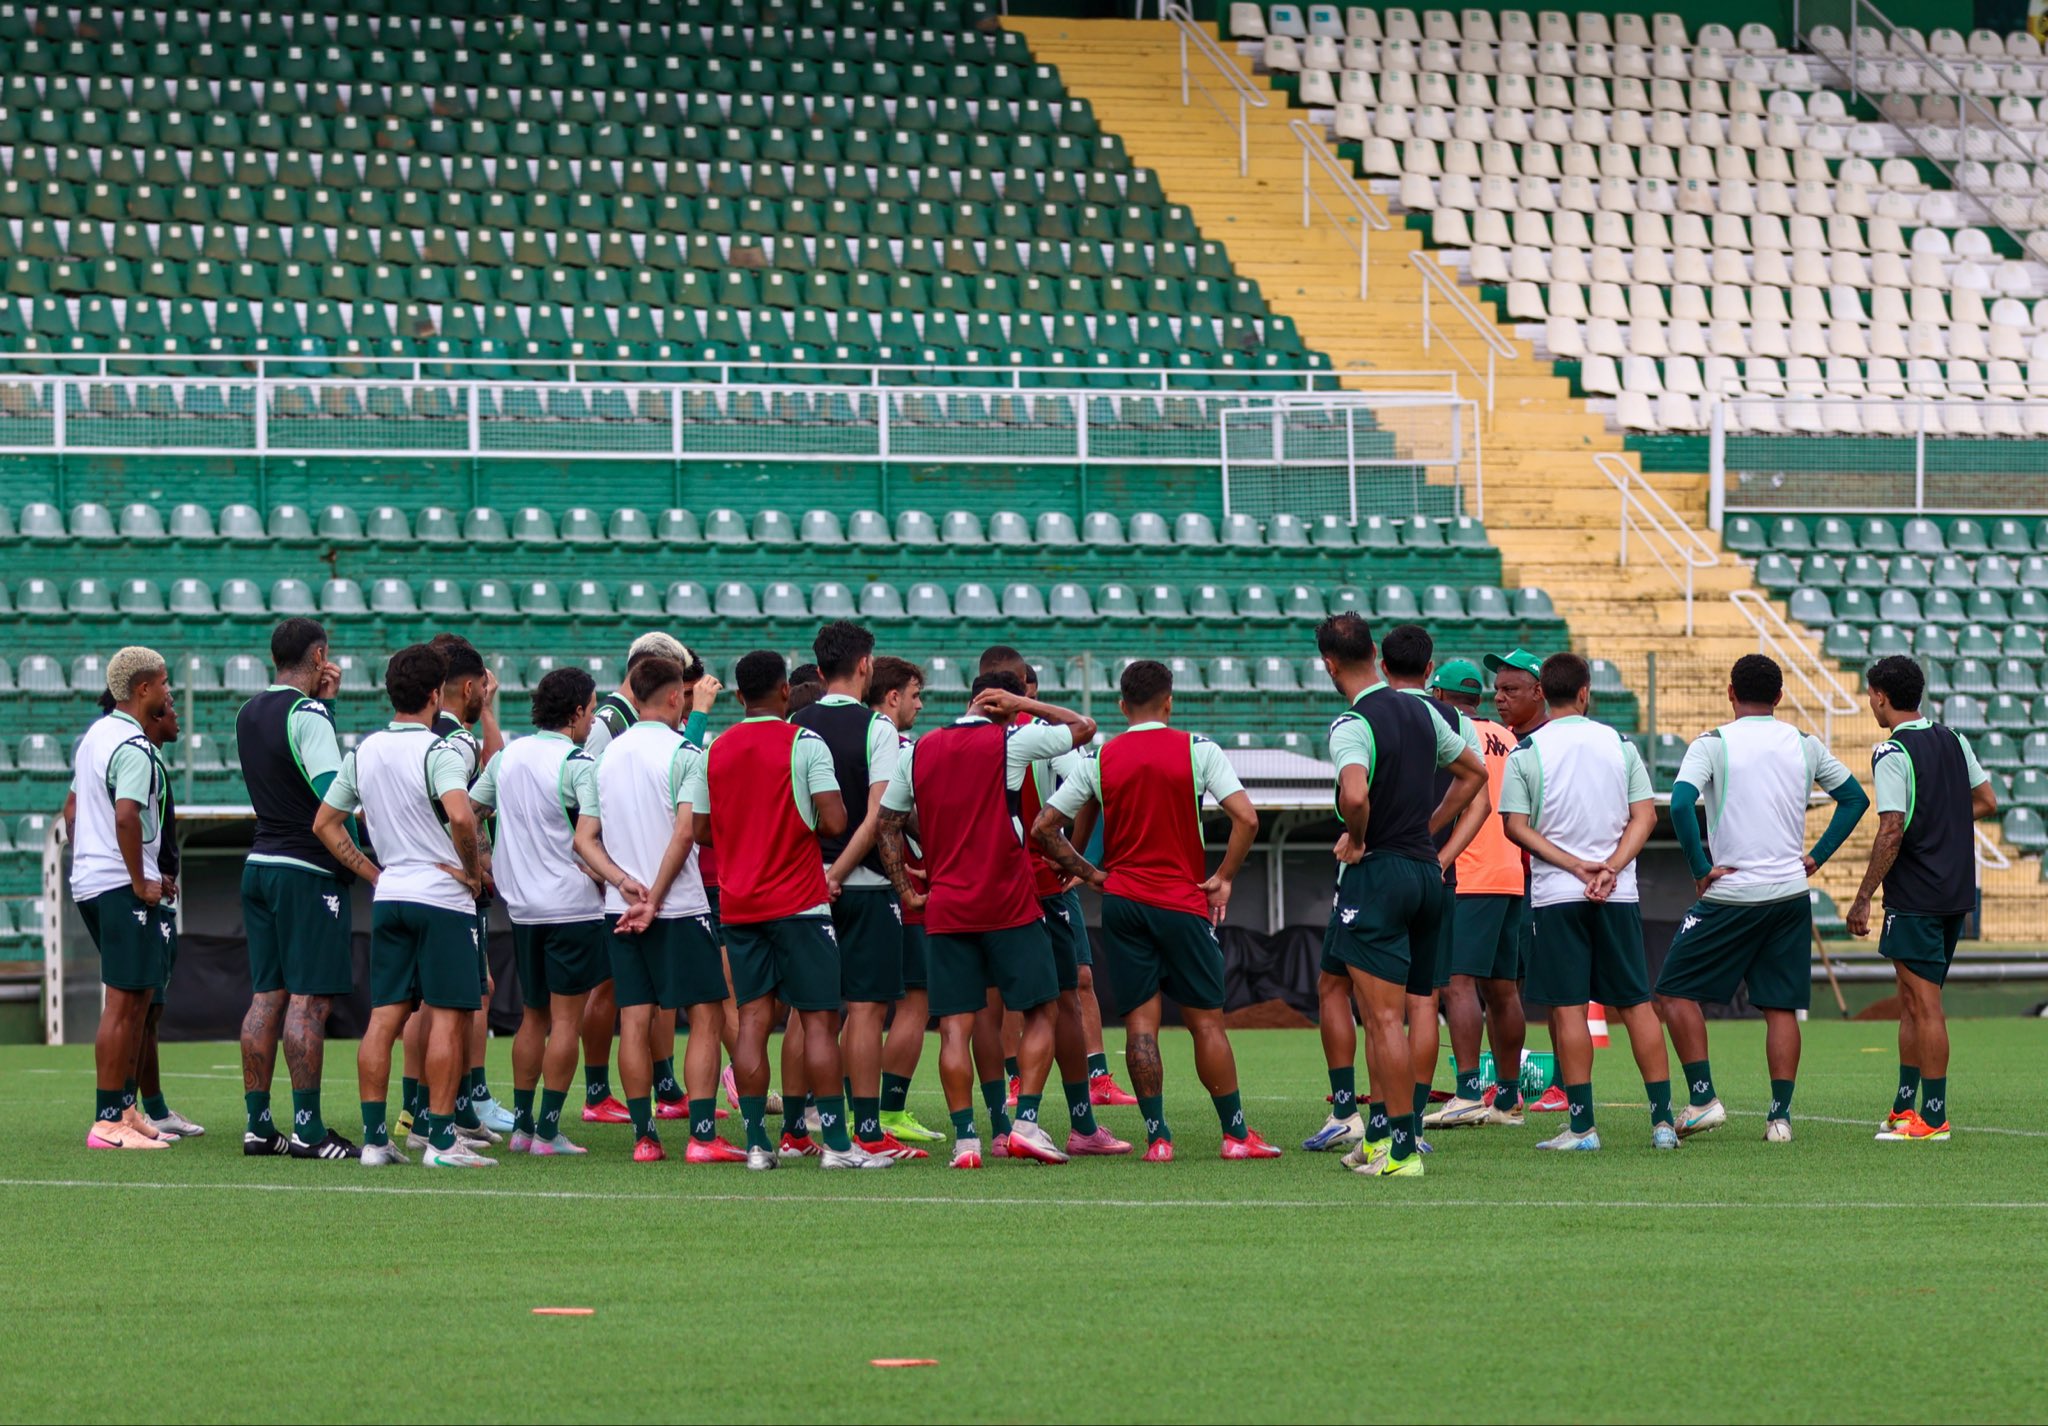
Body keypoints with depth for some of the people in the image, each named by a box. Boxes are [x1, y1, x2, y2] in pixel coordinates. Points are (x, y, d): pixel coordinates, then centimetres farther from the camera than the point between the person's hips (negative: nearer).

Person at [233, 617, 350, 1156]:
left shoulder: (249, 714, 11)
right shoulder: (306, 715, -13)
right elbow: (333, 798, -18)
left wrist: (323, 702, 15)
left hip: (259, 865, 8)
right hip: (307, 871, -8)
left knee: (266, 996, 9)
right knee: (308, 1000, -7)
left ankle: (257, 1125, 10)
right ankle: (308, 1128, -8)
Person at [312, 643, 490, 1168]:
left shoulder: (363, 753, 9)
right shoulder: (435, 751, -13)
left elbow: (324, 823, 15)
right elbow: (461, 814, -29)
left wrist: (373, 873, 15)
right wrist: (473, 871, -14)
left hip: (389, 895, 6)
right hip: (443, 898, -6)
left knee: (384, 1018, 6)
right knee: (447, 1018, -2)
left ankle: (374, 1137, 5)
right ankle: (441, 1140, -4)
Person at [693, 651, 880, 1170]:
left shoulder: (715, 751, 6)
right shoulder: (804, 743, -8)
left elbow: (701, 830, 9)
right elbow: (834, 821, -16)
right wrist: (807, 829, 6)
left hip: (737, 906, 5)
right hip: (799, 901, -5)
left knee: (752, 1019, 5)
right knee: (819, 1019, -1)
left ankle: (757, 1142, 2)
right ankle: (835, 1142, -3)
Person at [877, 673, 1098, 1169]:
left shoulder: (919, 752, 8)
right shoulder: (1010, 743, -4)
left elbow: (887, 824, 12)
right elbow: (1083, 727, 7)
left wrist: (907, 890, 14)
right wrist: (1024, 704, 9)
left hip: (945, 907, 3)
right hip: (1009, 905, -3)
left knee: (954, 1025, 3)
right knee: (1041, 1012, 7)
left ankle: (965, 1139, -4)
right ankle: (1026, 1123, -3)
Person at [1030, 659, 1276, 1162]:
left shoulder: (1099, 759, 2)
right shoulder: (1198, 751, -4)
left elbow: (1043, 828, 3)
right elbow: (1246, 818, -13)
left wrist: (1092, 875, 7)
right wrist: (1224, 878, -3)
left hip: (1122, 899, 2)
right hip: (1183, 903, -2)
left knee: (1140, 1021, 2)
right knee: (1206, 1020, 5)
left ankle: (1157, 1136, -2)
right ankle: (1236, 1134, 8)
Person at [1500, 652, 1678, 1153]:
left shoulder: (1526, 753, -3)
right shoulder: (1620, 745, 4)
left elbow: (1516, 826, -8)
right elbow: (1645, 815, -1)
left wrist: (1576, 866, -8)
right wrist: (1611, 868, -8)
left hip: (1555, 895, -2)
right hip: (1619, 896, 2)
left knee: (1568, 1009, -1)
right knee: (1637, 1003, 7)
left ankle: (1582, 1126, -3)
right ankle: (1663, 1120, 5)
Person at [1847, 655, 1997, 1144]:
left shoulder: (1891, 754, -14)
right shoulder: (1954, 741, 9)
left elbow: (1891, 832, -18)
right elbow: (1987, 802, 14)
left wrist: (1863, 898, -13)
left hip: (1915, 897, -8)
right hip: (1956, 892, 8)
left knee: (1925, 1005, -5)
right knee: (1912, 1002, 16)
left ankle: (1933, 1118, -4)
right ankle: (1905, 1105, 20)